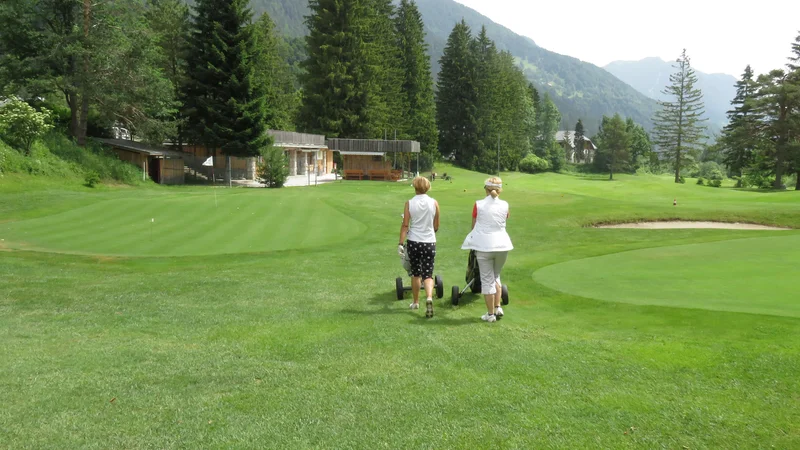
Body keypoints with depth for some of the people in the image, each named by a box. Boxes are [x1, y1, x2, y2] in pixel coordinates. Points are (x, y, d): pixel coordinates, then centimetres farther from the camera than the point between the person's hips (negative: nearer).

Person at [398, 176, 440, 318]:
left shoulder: (409, 203, -4)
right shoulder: (434, 203, -1)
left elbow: (405, 225, -7)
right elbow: (436, 226, 7)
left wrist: (401, 243, -3)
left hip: (413, 242, 0)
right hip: (429, 242, 0)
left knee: (416, 273, 15)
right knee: (428, 274, 2)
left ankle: (416, 302, 26)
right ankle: (429, 297, -23)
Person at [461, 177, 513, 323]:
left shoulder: (479, 205, -5)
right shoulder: (504, 205, 1)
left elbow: (473, 225, 5)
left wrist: (475, 237, 25)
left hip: (484, 246, -3)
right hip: (502, 245, 3)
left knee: (487, 280, 5)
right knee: (496, 276, 22)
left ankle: (490, 314, 9)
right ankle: (498, 307, 14)